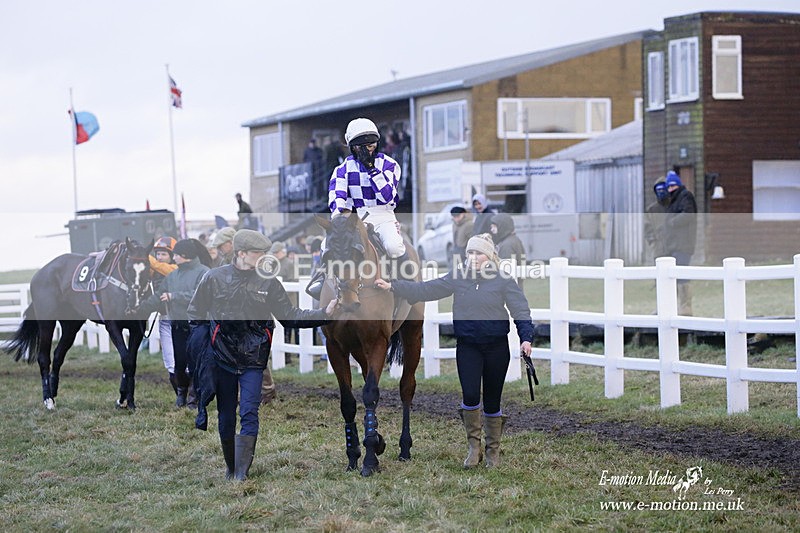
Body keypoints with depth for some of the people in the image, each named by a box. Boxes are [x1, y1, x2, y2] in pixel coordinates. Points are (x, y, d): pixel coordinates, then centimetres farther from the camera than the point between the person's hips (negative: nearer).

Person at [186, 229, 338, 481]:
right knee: (225, 418, 8)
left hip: (254, 360, 0)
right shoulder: (214, 278, -2)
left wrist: (324, 314, -9)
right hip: (223, 359, 0)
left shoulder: (269, 282, 0)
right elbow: (195, 313, 10)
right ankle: (230, 468, 23)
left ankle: (242, 474, -9)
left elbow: (289, 315, 2)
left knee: (249, 415, -9)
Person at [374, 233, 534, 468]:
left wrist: (526, 338, -20)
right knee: (470, 395, -14)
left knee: (492, 401, 6)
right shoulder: (458, 277, 3)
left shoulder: (503, 280, -4)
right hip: (467, 346, 1)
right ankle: (473, 444, 6)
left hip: (496, 346, -1)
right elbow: (425, 290, -1)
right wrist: (392, 287, -9)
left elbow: (521, 310, -6)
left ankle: (493, 449, 24)